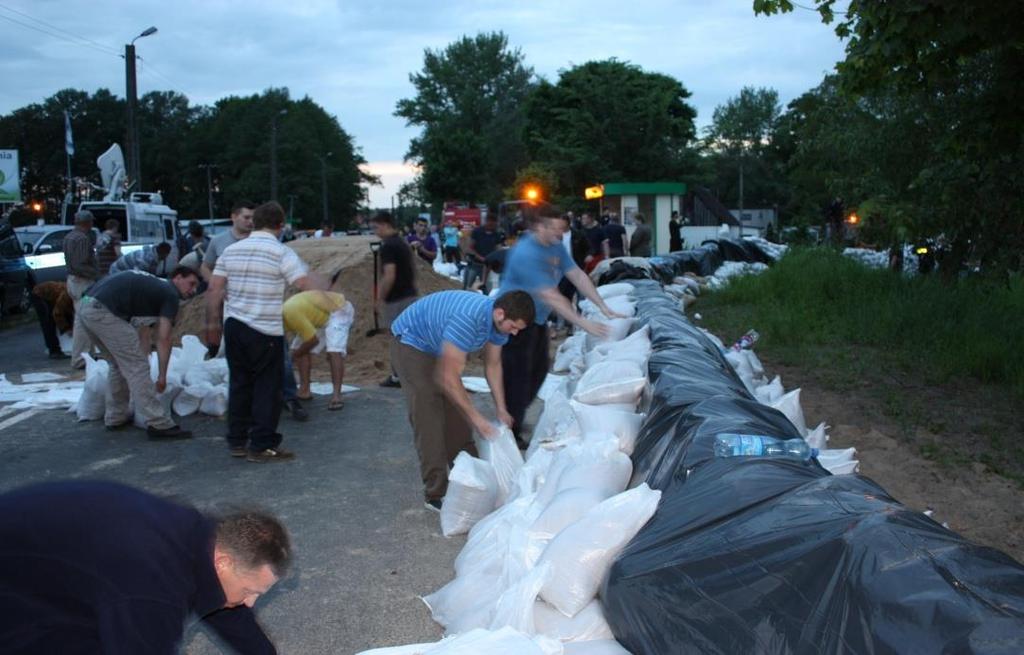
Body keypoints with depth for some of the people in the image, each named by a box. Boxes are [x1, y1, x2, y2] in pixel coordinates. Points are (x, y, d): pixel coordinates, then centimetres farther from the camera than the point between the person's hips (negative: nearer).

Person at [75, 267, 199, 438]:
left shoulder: (153, 284, 27)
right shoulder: (170, 294, 3)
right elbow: (163, 338, -3)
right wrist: (162, 375, 2)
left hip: (85, 309, 9)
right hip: (104, 312, -9)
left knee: (119, 364, 22)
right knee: (136, 365, -4)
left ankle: (116, 417, 28)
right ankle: (158, 424, -4)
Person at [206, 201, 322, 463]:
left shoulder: (231, 250, 8)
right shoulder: (281, 253, -9)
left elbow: (213, 290, 8)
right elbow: (310, 286, -16)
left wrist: (212, 324, 16)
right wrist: (317, 279, 6)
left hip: (234, 326, 6)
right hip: (265, 331, -6)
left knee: (239, 383, 15)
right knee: (266, 387, 4)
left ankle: (236, 442, 23)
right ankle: (262, 446, 7)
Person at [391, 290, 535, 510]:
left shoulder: (499, 321, -13)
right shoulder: (468, 319, -40)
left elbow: (493, 365, 0)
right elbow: (448, 377, -37)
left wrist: (501, 409, -6)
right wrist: (476, 418, -32)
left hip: (437, 346, 9)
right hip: (412, 342, -8)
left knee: (455, 413, 9)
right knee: (428, 419, -12)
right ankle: (436, 495, -8)